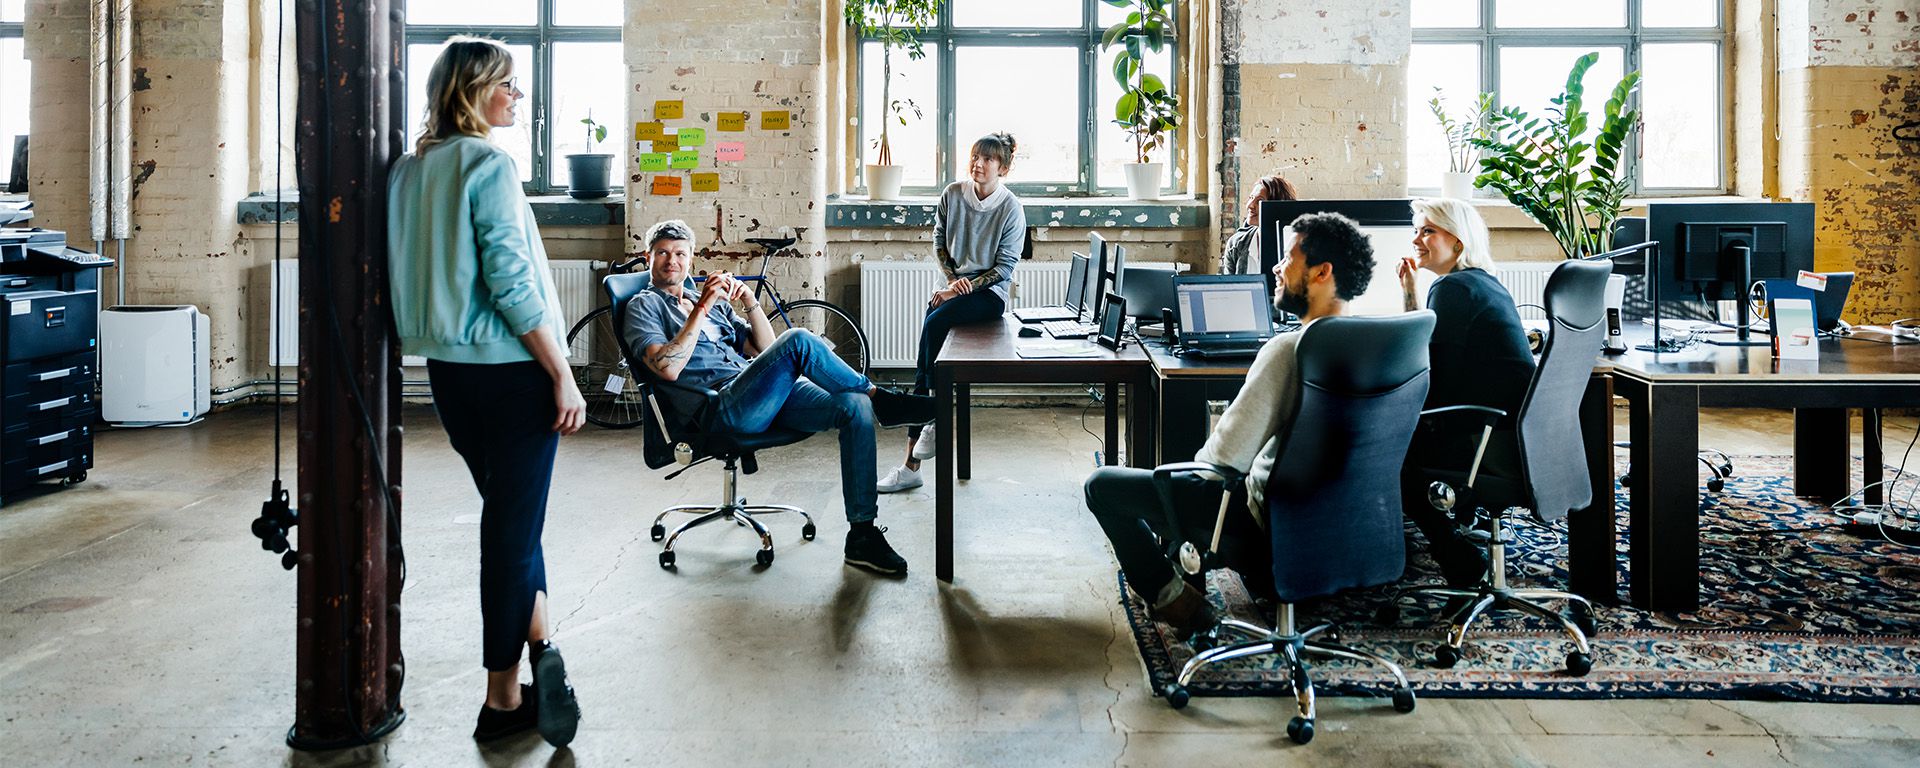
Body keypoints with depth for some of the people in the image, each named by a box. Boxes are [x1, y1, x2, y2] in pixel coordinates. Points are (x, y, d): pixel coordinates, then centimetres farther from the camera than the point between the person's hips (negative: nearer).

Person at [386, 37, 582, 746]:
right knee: (514, 527, 1)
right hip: (510, 369, -8)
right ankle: (502, 699, 11)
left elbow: (412, 274, 15)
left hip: (447, 369, 8)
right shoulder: (488, 164, -13)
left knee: (508, 514, 19)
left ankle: (541, 642, 14)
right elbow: (511, 282, -19)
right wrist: (564, 378, -16)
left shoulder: (408, 169, 11)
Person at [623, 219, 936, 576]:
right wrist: (701, 309, -9)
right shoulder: (645, 305, 12)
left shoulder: (716, 304, 31)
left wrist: (750, 301, 6)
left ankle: (862, 535, -17)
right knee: (799, 340, -29)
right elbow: (668, 368, -8)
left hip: (767, 396, 7)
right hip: (722, 406, -7)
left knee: (856, 407, -17)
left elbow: (764, 350, 20)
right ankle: (881, 399, -9)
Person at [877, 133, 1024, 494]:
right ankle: (910, 466, -12)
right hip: (952, 287, 4)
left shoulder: (1011, 209, -9)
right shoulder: (953, 194, 3)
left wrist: (960, 288, -14)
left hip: (989, 293, -4)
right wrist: (952, 277, -4)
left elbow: (1003, 267, -9)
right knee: (923, 363, -13)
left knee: (934, 324, -32)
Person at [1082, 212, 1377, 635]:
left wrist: (1196, 461, -2)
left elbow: (1222, 460, -25)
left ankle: (1174, 598, 4)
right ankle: (1189, 570, 31)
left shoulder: (1288, 349, -27)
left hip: (1271, 532, -8)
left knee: (1103, 485, 0)